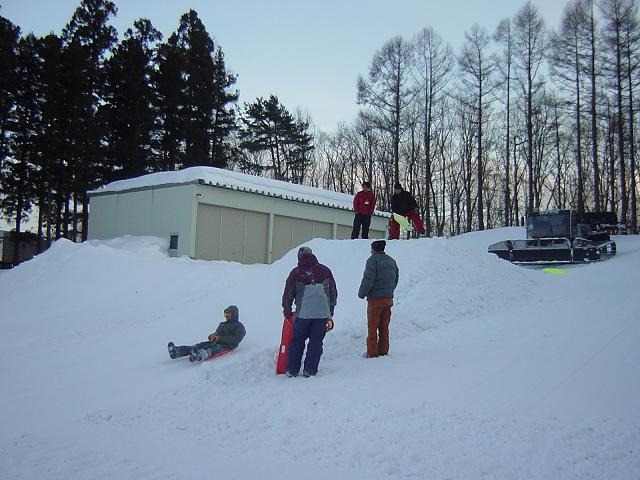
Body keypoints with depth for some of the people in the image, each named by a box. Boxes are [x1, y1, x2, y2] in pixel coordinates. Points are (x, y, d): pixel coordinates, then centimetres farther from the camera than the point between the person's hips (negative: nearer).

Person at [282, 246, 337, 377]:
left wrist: (287, 312, 23)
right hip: (323, 313, 1)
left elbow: (288, 294, 8)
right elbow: (334, 293, 14)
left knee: (297, 341, 11)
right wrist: (330, 313, 23)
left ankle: (292, 370, 15)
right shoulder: (325, 270, 8)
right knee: (316, 342, 9)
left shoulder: (296, 272, 3)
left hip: (303, 314, -1)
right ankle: (309, 371, 9)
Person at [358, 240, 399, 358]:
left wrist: (361, 294, -5)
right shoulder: (391, 261, 14)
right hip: (388, 299, 7)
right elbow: (396, 280, 17)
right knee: (384, 327, 13)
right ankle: (383, 351, 16)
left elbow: (368, 279, -16)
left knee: (372, 327, 1)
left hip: (375, 299, -7)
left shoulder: (373, 260, -10)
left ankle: (372, 353, 3)